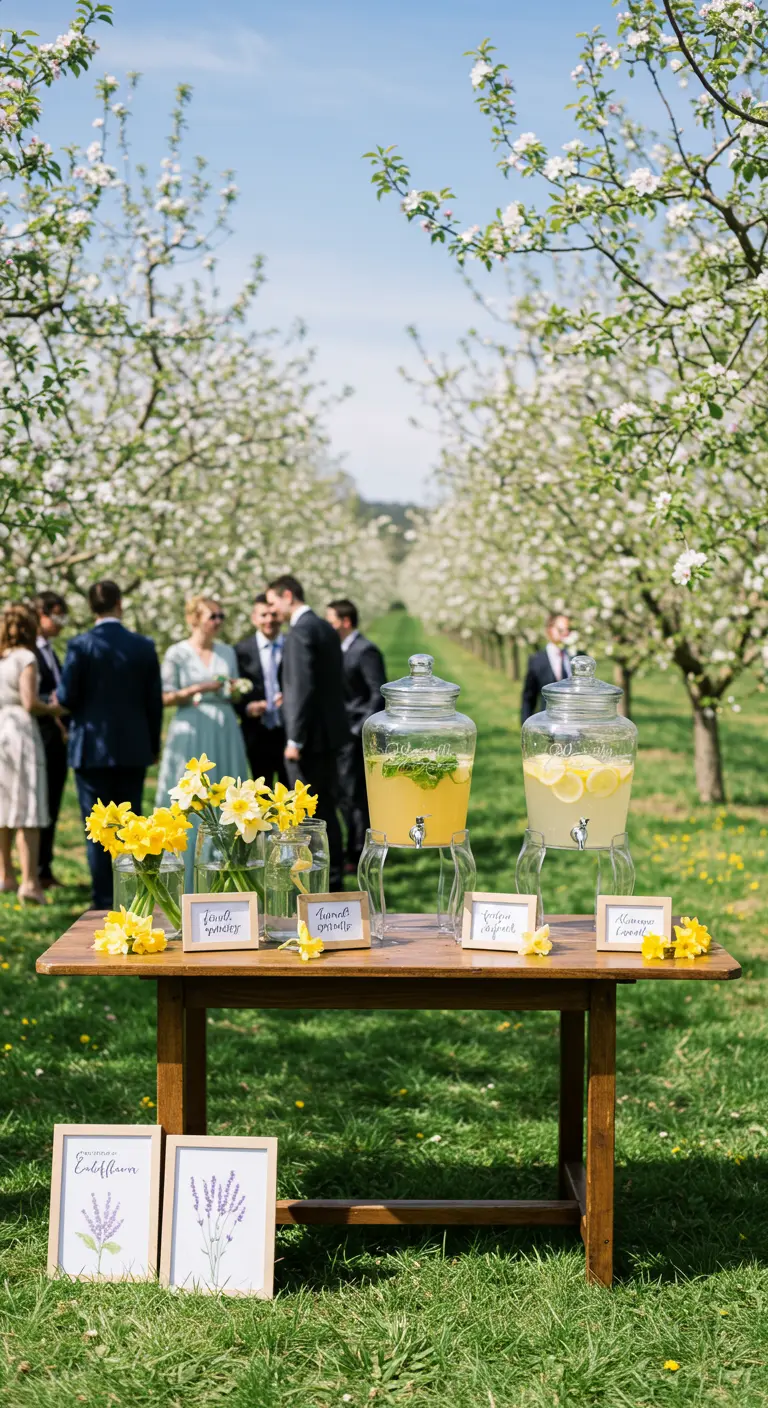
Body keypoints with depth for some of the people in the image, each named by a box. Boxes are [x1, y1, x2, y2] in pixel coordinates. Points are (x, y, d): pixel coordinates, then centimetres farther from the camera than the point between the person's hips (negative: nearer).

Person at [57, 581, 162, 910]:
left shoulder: (80, 645, -9)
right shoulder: (144, 646, -1)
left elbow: (66, 697, -10)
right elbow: (154, 701, 2)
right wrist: (153, 744, 13)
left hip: (92, 748, -2)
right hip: (133, 749, 3)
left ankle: (104, 902, 2)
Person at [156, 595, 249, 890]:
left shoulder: (227, 652, 12)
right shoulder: (177, 653, -2)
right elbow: (166, 698, -5)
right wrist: (199, 689, -15)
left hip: (225, 733, 5)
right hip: (192, 733, -5)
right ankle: (189, 881, 1)